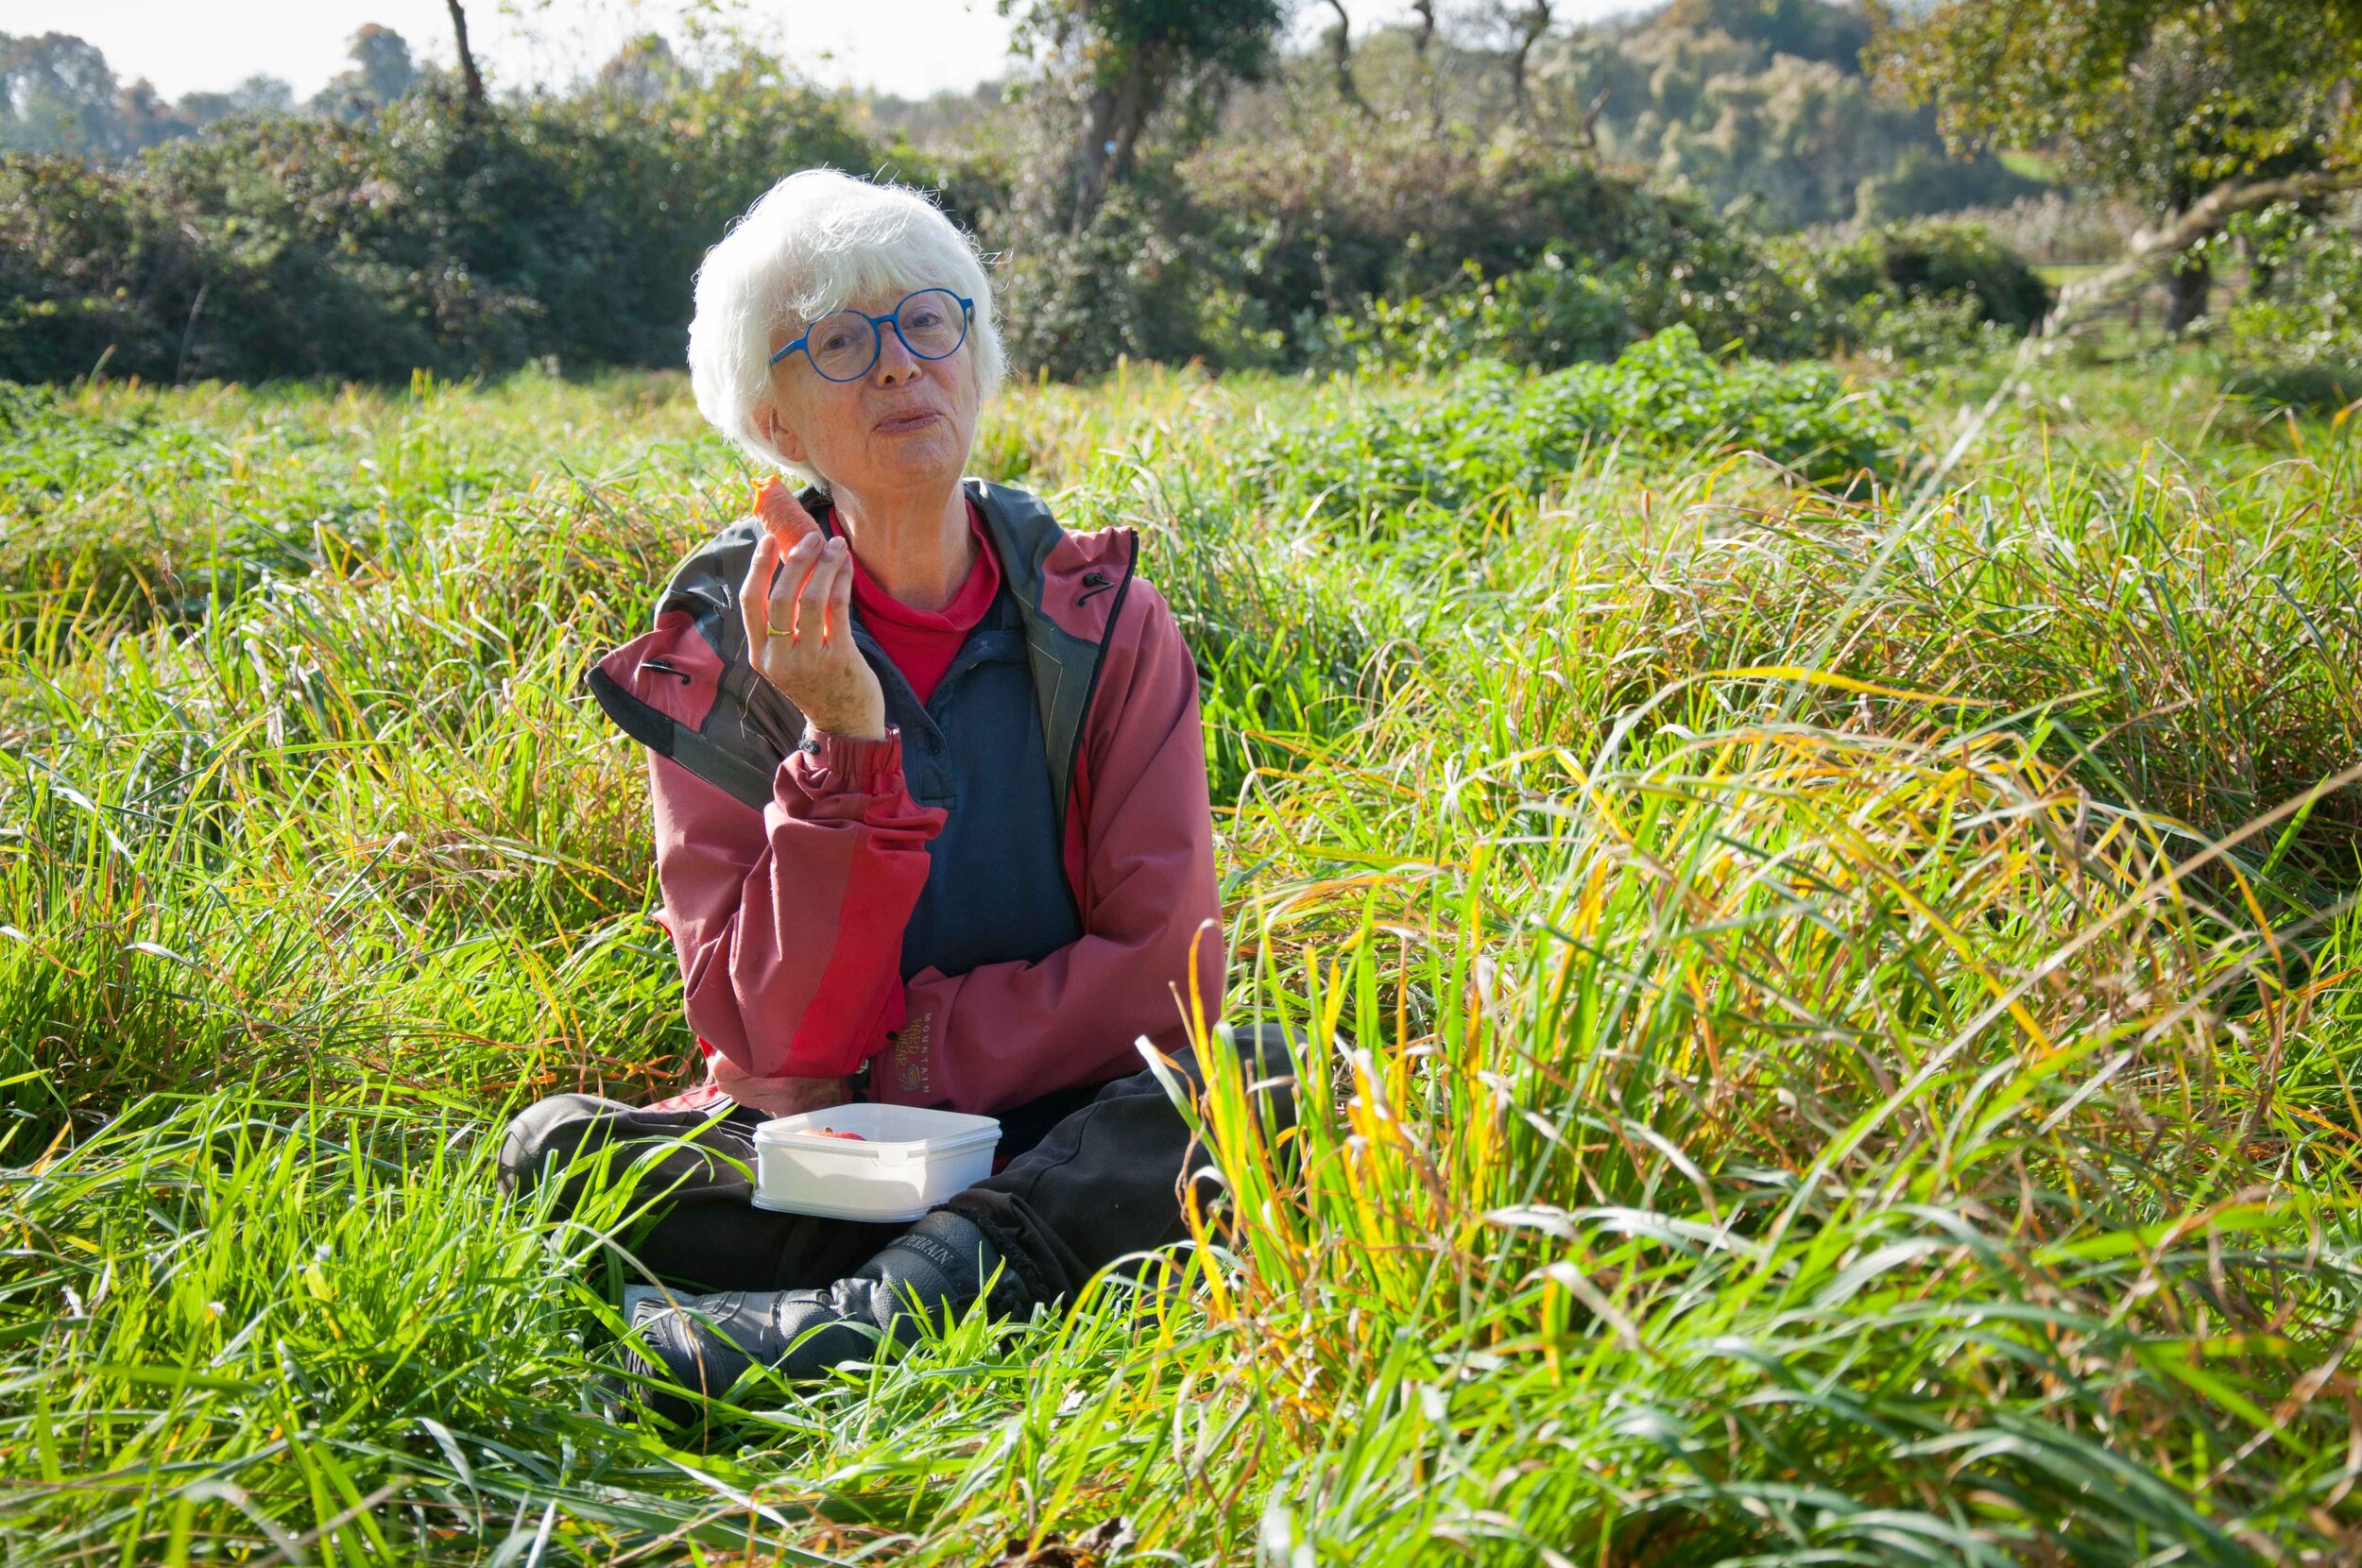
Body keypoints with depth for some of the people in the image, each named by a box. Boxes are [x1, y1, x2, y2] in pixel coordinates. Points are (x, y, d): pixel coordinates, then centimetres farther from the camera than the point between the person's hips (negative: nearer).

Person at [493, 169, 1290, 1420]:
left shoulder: (1105, 620, -1)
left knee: (1260, 1075, -29)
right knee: (554, 1149, -25)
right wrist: (847, 750, -24)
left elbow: (1164, 969, -7)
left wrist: (894, 1066, -15)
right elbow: (774, 1043, -12)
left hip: (1067, 1134, 0)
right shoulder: (716, 656, -4)